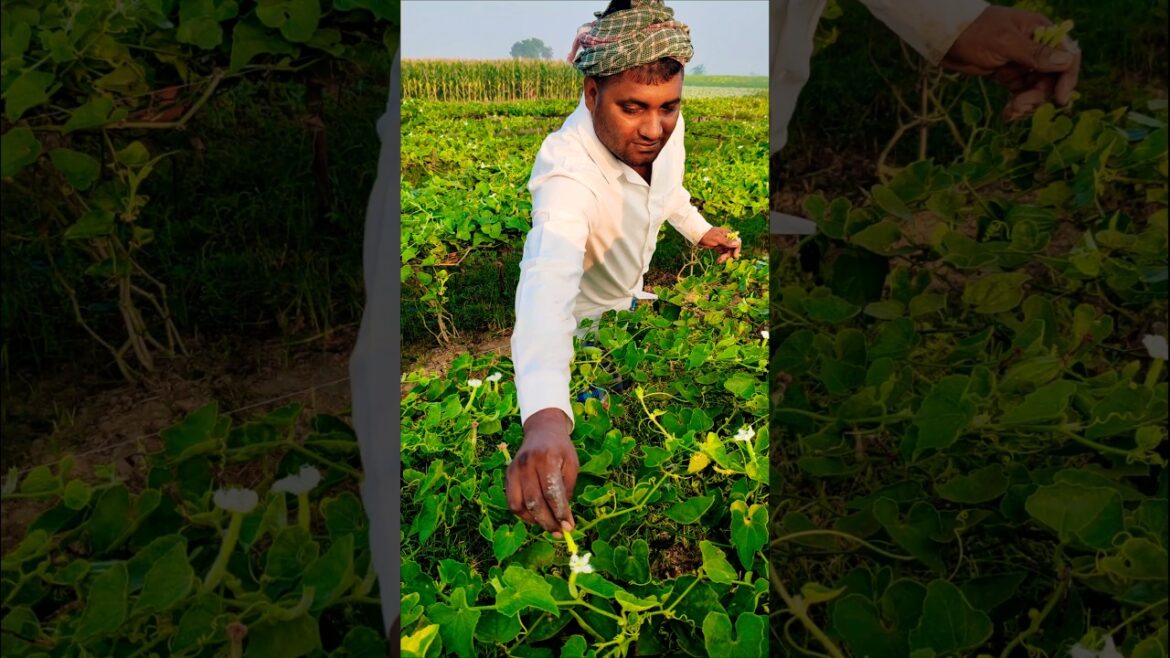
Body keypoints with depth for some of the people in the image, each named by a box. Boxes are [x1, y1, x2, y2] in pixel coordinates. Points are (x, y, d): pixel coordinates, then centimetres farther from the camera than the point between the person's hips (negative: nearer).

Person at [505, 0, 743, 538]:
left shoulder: (666, 126, -20)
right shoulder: (566, 166, -41)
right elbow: (549, 279, -59)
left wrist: (699, 230, 0)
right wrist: (545, 417, -72)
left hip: (632, 295, 7)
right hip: (580, 323, -7)